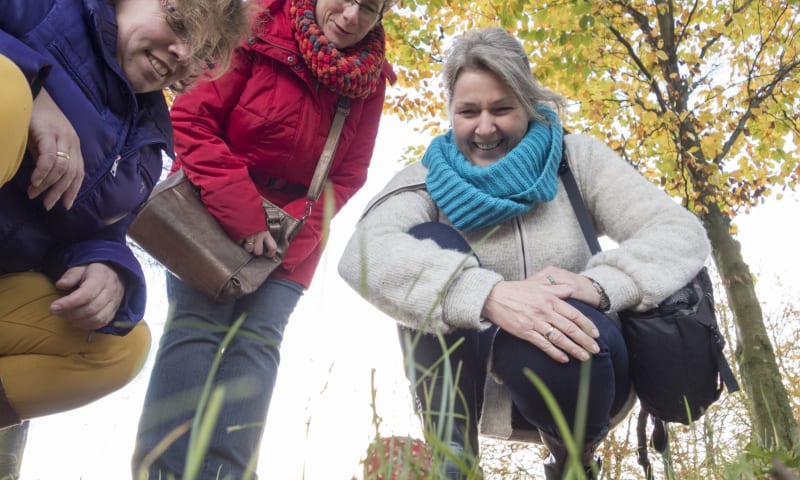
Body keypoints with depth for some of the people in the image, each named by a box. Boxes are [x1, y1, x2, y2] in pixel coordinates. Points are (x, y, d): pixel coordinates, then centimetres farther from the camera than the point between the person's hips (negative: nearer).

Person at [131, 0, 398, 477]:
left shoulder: (370, 78, -2)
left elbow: (346, 175, 1)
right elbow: (191, 117, -15)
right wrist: (240, 214, -22)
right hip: (212, 211, -2)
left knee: (258, 337, -11)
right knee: (198, 320, -16)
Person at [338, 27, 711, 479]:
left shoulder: (576, 158, -4)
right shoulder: (429, 178, -7)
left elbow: (682, 234, -14)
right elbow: (364, 253, -29)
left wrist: (600, 283, -35)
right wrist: (488, 295, -45)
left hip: (570, 367, 0)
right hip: (470, 382, 1)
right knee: (429, 246, -24)